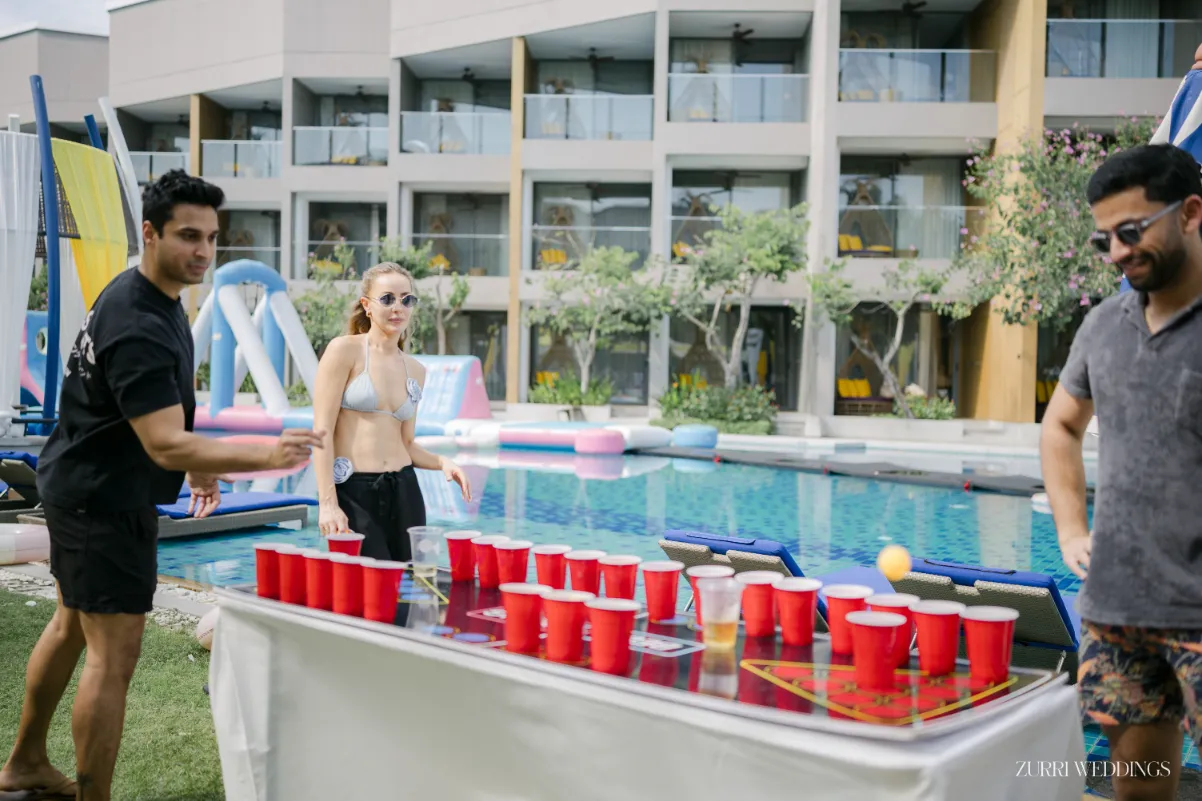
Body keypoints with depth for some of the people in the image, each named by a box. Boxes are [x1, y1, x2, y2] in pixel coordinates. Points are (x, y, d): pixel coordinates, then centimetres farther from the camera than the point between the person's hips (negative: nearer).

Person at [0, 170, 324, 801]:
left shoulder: (148, 296, 5)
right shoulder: (140, 328, -28)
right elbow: (164, 444, -35)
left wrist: (195, 464, 17)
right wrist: (266, 456, -45)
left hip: (82, 485, 11)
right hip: (105, 501, -11)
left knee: (70, 626, 22)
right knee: (114, 655, -6)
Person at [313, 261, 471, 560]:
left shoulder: (416, 370, 13)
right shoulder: (344, 350, -4)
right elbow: (322, 430, -9)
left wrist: (442, 462, -2)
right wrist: (327, 502, -16)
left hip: (404, 492, 6)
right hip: (352, 491, -5)